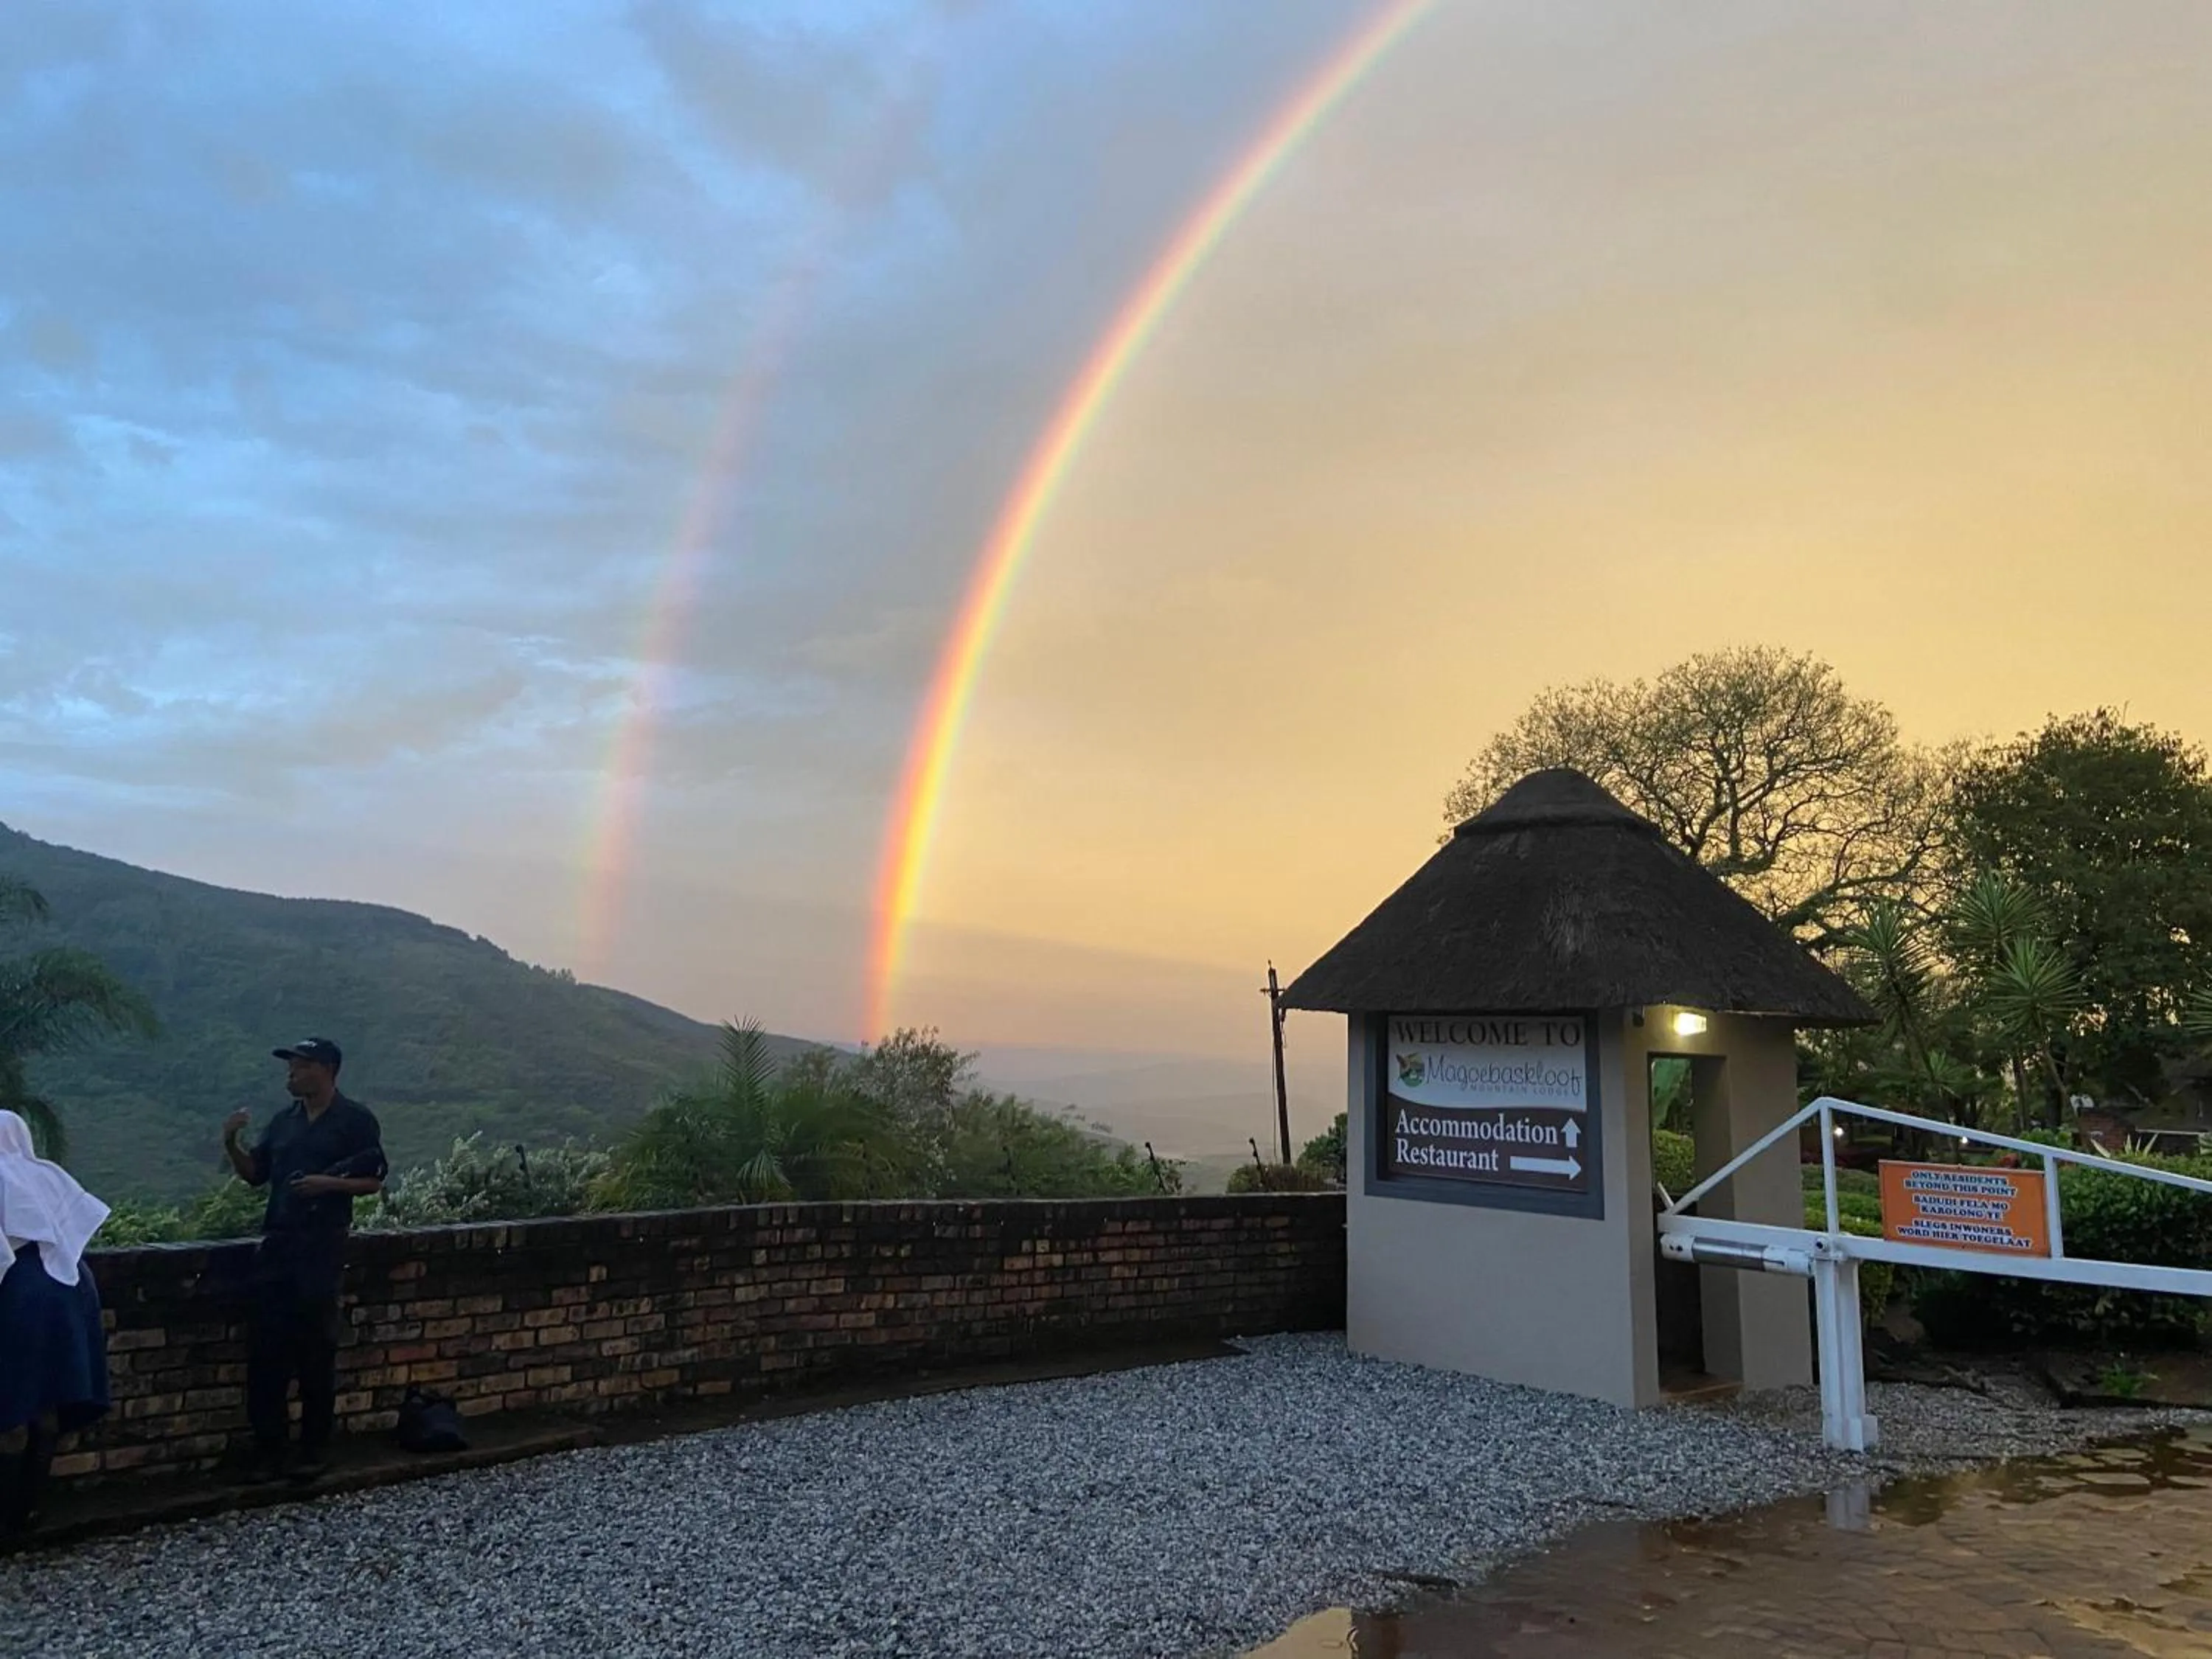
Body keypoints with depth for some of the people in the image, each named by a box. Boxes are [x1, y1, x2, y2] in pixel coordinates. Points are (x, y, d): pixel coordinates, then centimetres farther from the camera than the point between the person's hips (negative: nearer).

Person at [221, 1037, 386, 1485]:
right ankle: (268, 1448, 11)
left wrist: (328, 1184, -19)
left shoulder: (356, 1120, -3)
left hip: (322, 1250, -5)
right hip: (276, 1245, 5)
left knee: (316, 1352, 1)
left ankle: (316, 1449, 11)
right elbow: (255, 1174, 15)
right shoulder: (284, 1121, 13)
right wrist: (233, 1144, -1)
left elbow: (373, 1181, -4)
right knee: (267, 1351, 3)